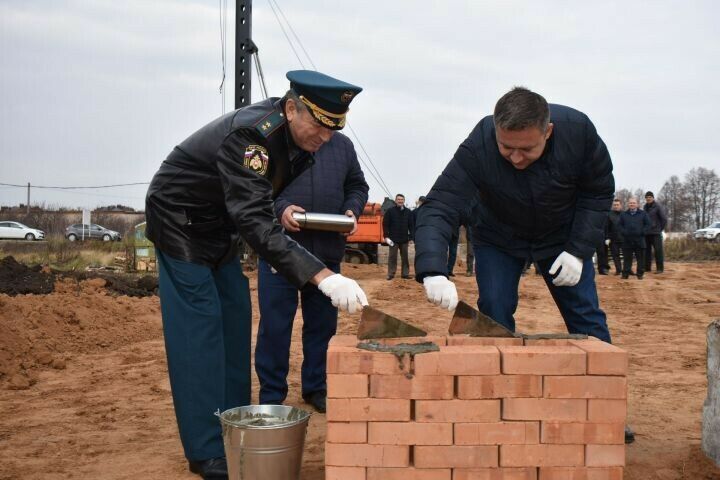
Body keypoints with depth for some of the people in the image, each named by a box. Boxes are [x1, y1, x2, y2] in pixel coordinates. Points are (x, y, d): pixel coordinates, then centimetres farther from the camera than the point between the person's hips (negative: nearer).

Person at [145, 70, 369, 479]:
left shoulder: (298, 136, -7)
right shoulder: (249, 135, -34)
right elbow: (257, 222, -43)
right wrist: (322, 276, -50)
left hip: (221, 226, 9)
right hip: (181, 223, -8)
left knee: (235, 319, 7)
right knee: (200, 326, -11)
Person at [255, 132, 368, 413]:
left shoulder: (342, 145, 12)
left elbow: (357, 186, 19)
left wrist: (352, 209, -1)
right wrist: (279, 208, -20)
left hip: (328, 252, 4)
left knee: (323, 324, 12)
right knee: (274, 326, 2)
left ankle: (316, 388, 28)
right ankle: (271, 397, 14)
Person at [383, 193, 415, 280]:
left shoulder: (408, 212, 7)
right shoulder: (390, 211, -1)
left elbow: (411, 226, 9)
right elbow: (385, 224, -2)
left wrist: (411, 237, 3)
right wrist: (386, 236, -8)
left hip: (404, 239, 3)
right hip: (393, 239, -3)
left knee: (405, 257, 7)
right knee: (392, 257, 1)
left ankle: (405, 273, 13)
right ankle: (391, 274, 5)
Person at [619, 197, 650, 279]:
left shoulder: (643, 214, 7)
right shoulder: (623, 214, 11)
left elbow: (647, 224, 5)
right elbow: (619, 225, 11)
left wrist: (642, 232, -8)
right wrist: (623, 232, -5)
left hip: (639, 239, -1)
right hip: (627, 240, 1)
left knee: (641, 258, 3)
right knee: (627, 258, 3)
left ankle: (640, 273, 9)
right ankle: (625, 273, 8)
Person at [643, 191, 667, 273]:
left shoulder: (658, 207, -6)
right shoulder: (645, 207, 12)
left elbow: (664, 219, -8)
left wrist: (661, 229, -5)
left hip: (656, 233, -6)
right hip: (646, 233, 6)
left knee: (658, 250, -5)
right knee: (647, 250, 9)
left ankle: (659, 268, -4)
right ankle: (647, 267, 16)